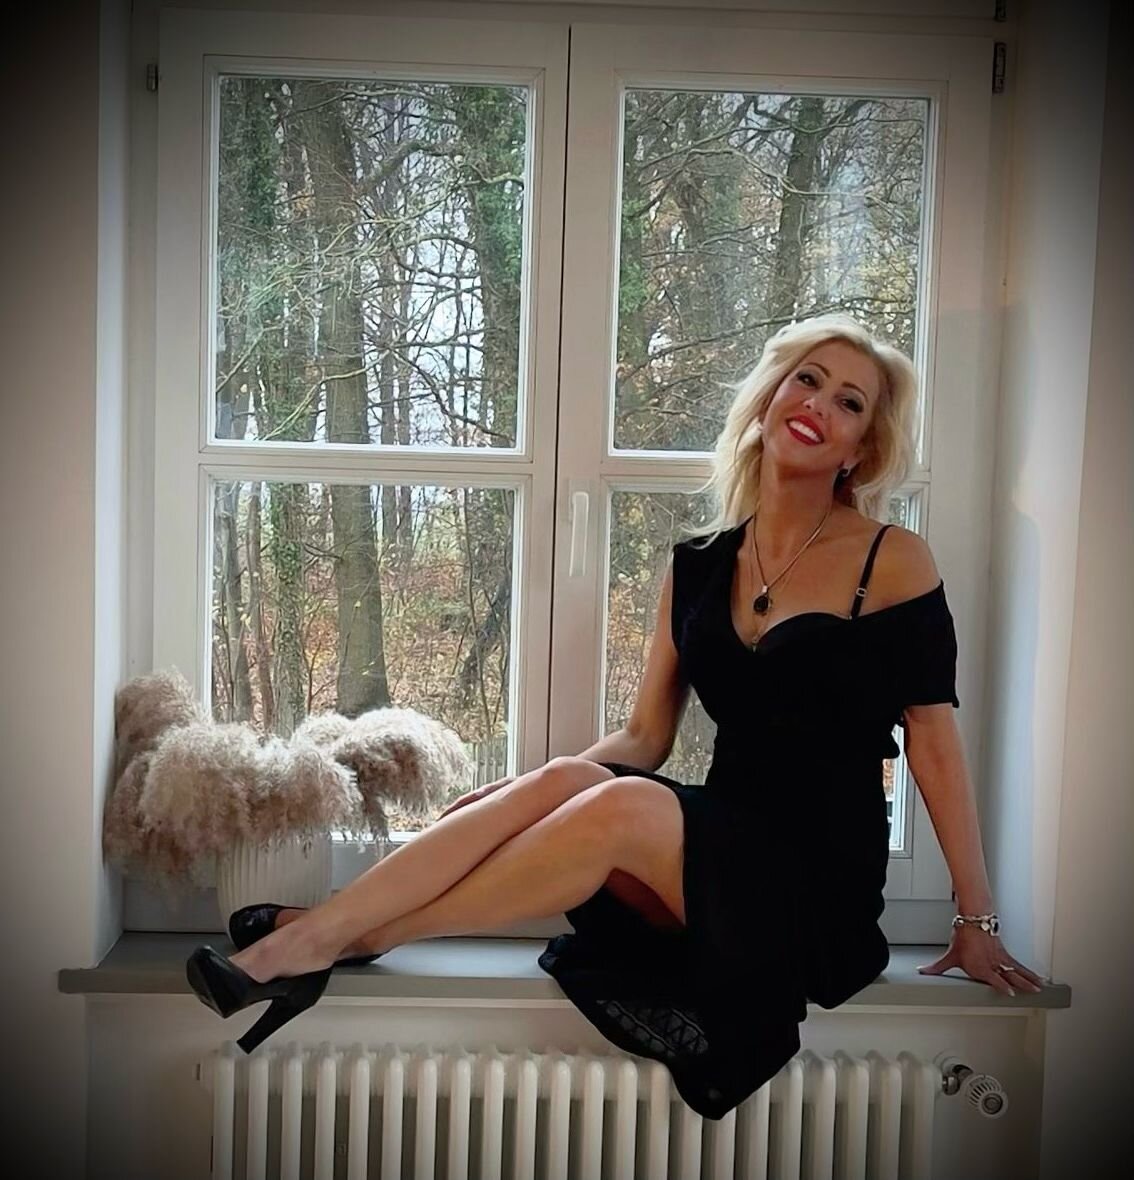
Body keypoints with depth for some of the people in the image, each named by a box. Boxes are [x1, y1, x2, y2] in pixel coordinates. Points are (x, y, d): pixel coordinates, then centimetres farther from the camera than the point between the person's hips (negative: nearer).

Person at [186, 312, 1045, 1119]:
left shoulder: (893, 562, -5)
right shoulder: (698, 567, 7)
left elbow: (934, 740, -5)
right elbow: (646, 736, 7)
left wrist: (977, 920, -5)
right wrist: (534, 789, -9)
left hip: (825, 890, -4)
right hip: (718, 858, 4)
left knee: (624, 807, -30)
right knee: (563, 782, -25)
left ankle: (337, 943, -20)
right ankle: (303, 937, -25)